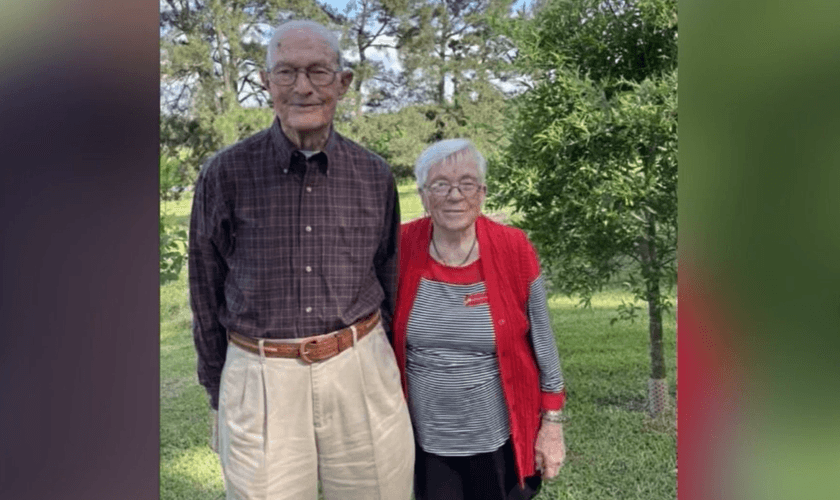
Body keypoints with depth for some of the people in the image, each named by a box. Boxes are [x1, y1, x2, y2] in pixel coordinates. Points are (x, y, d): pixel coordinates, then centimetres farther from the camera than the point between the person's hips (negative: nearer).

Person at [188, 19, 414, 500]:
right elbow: (207, 291, 3)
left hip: (359, 370, 2)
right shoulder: (227, 173, -5)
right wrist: (217, 390, 8)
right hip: (258, 377, -1)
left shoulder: (375, 176, 1)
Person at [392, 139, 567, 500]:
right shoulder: (402, 248, -9)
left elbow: (542, 342, -3)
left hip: (500, 438, -1)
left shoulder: (513, 250, -12)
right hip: (427, 440, 1)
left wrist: (552, 422, 0)